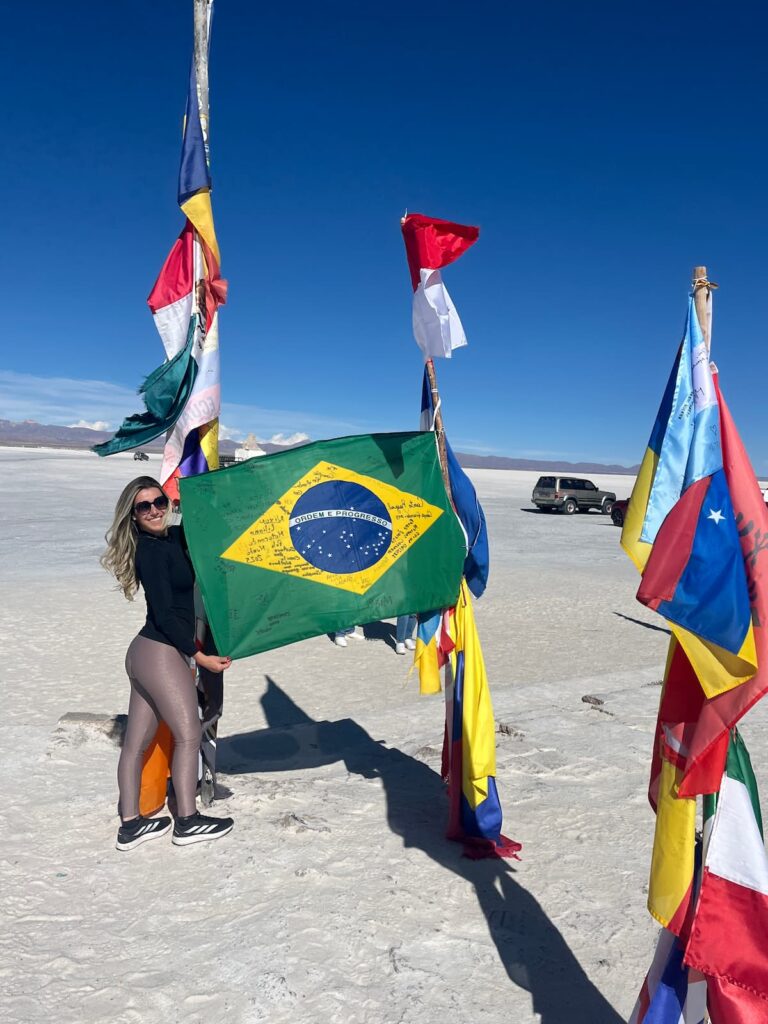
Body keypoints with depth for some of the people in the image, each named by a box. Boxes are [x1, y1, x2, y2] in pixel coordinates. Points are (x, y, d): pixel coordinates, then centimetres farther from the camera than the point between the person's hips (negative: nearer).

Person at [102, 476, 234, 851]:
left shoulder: (172, 538, 9)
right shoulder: (151, 550, -14)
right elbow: (164, 614, -18)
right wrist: (199, 656, -18)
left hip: (147, 652, 8)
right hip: (161, 653, -8)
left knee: (136, 741, 12)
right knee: (188, 735, 2)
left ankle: (130, 825, 22)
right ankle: (187, 822, 12)